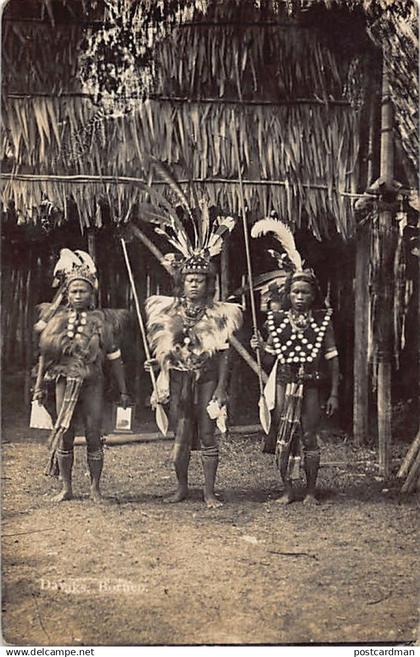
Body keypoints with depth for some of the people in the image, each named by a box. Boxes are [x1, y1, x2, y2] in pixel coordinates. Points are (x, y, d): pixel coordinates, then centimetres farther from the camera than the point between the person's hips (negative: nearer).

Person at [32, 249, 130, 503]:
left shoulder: (102, 320, 2)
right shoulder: (56, 317, 5)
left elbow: (115, 358, 5)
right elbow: (44, 354, 11)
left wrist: (123, 390, 3)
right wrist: (40, 386, 10)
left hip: (92, 384, -1)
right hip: (64, 383, 1)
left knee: (94, 436, 0)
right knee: (64, 435, 3)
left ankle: (96, 488, 12)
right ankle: (66, 487, 15)